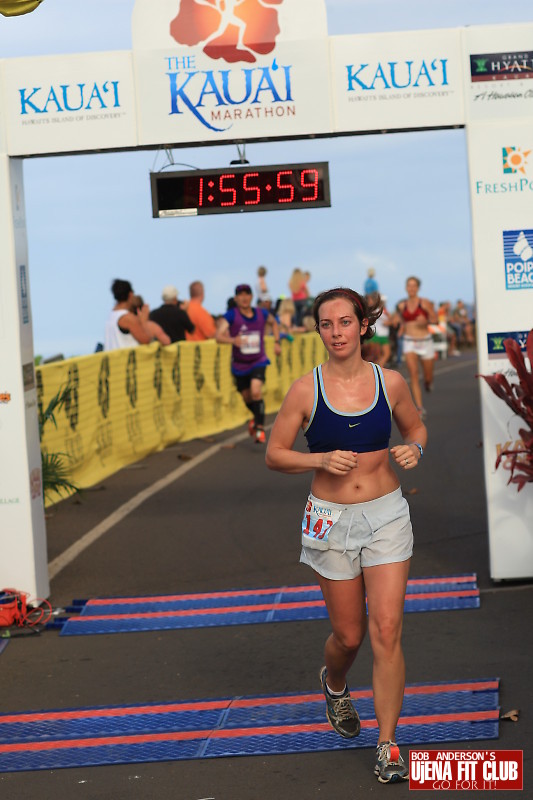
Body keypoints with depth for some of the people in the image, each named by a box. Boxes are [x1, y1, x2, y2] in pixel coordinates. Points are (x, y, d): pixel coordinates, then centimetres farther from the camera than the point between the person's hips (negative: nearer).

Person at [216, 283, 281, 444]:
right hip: (239, 364, 1)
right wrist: (233, 340, -47)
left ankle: (259, 427, -15)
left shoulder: (261, 314, -5)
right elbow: (219, 336, -28)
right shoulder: (231, 315, -15)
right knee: (247, 397, 15)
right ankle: (257, 417, 47)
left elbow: (274, 323, 19)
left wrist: (276, 342, 9)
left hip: (258, 361, -1)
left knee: (256, 391, -23)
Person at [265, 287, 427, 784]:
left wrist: (414, 450, -8)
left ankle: (387, 744, 2)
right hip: (331, 520, 0)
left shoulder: (390, 383, -3)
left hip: (387, 517, 1)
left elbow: (415, 427, 14)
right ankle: (334, 685, 47)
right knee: (349, 635, 10)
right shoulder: (306, 390, -8)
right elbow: (274, 455, -2)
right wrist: (321, 459, -19)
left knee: (386, 631, -8)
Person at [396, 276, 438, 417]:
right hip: (409, 342, 1)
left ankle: (428, 383, 50)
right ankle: (420, 408, -16)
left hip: (425, 342, -1)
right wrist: (402, 329, 7)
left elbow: (436, 319, -3)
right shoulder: (402, 305, 5)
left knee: (428, 377, 9)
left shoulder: (425, 303, -6)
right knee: (413, 374, -16)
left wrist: (426, 321, -21)